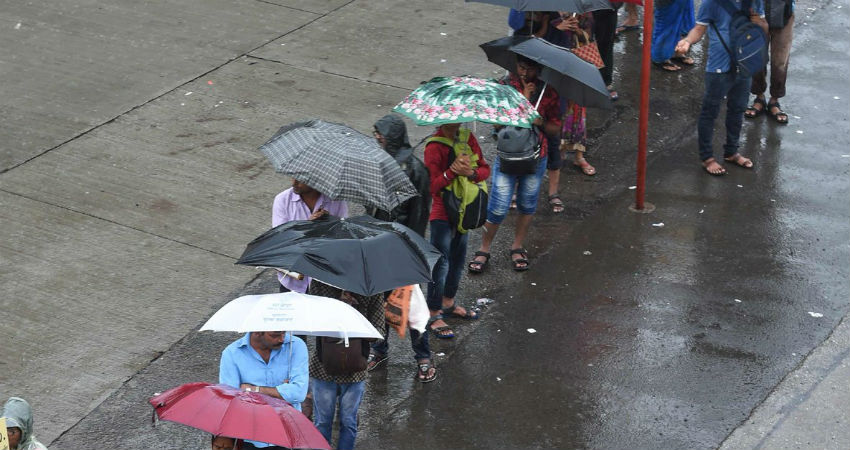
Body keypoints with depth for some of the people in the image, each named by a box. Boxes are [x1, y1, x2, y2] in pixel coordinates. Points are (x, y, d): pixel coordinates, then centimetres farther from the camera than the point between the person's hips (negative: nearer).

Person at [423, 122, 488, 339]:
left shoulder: (468, 138, 2)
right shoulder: (434, 146, -17)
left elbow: (485, 168, 2)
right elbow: (432, 186, -20)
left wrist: (471, 172, -18)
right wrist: (451, 172, -34)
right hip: (442, 215, -7)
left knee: (458, 259, 20)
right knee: (440, 263, -4)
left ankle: (448, 303, 38)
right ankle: (433, 315, 4)